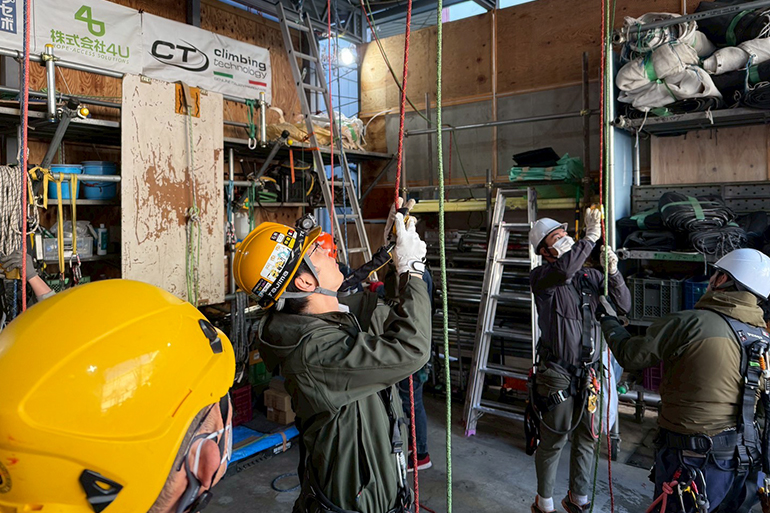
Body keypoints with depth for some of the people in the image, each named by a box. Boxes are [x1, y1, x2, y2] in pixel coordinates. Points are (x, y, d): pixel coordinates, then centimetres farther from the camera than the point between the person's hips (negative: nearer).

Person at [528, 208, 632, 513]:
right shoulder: (540, 277, -9)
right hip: (557, 376, -5)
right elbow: (564, 270, -31)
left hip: (589, 374, 5)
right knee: (553, 441, 8)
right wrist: (591, 236, -26)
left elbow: (623, 305, 3)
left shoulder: (590, 276, 6)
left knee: (587, 439, 17)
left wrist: (613, 273, -11)